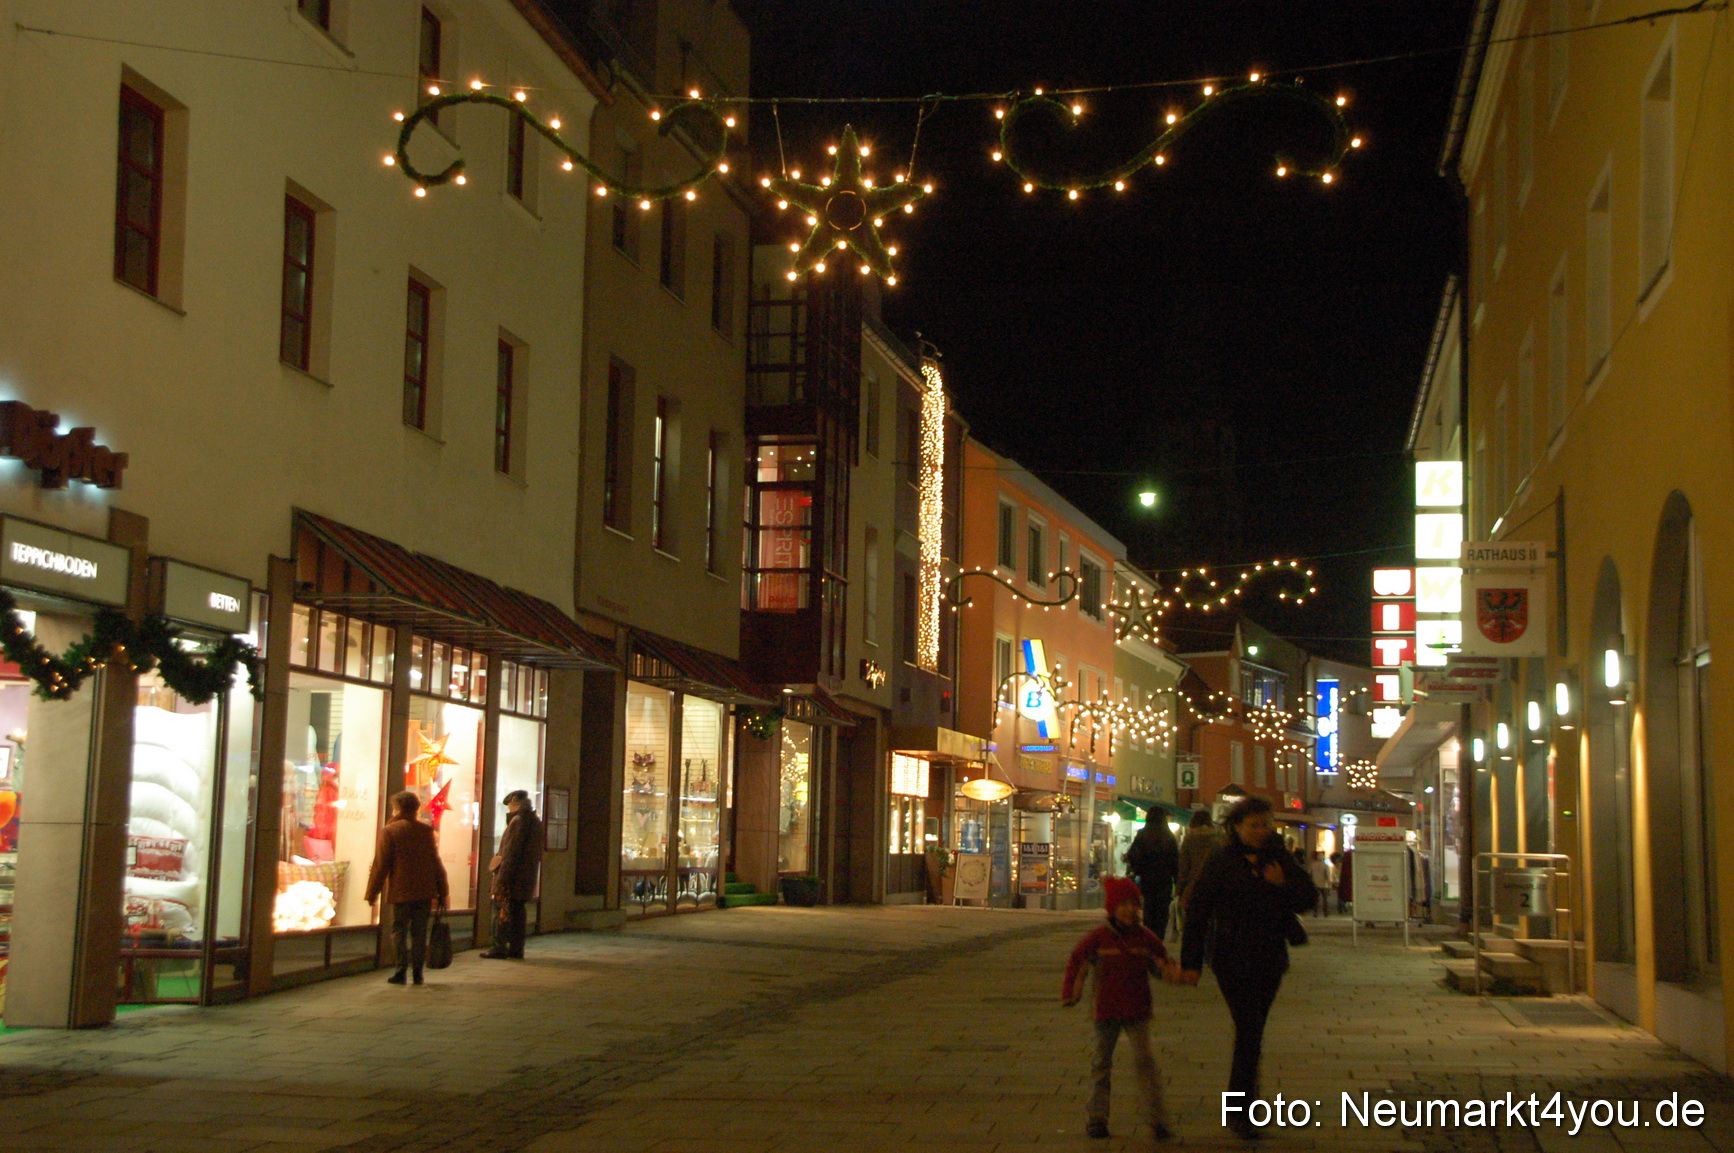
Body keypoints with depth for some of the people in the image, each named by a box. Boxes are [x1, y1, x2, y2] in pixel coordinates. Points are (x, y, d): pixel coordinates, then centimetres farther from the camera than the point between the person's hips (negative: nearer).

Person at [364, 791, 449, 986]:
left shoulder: (389, 831, -5)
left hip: (401, 891, -3)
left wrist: (372, 892, 2)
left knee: (399, 931, 4)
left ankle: (401, 971, -3)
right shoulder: (426, 831, 6)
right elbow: (436, 863, 8)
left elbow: (381, 865, -5)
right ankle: (417, 973, 6)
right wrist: (443, 892, 12)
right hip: (425, 891, 3)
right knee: (419, 933, 8)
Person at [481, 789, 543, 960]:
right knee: (518, 912, 12)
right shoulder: (536, 822, 14)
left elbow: (511, 852, -18)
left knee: (503, 912, -4)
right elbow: (538, 854, 19)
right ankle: (516, 949, 12)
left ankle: (500, 948, -4)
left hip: (513, 876, -9)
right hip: (526, 879, 9)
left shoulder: (518, 821, -13)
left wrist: (502, 879, -18)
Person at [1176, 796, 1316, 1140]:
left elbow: (1308, 899, 3)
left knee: (1252, 1033, 13)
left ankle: (1240, 1102, 29)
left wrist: (1284, 883, -17)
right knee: (1249, 1032, -10)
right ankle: (1239, 1112, -2)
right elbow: (1197, 910, -6)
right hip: (1232, 960, -4)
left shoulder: (1280, 859, 6)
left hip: (1270, 960, 4)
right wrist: (1190, 962, -8)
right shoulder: (1221, 861, -6)